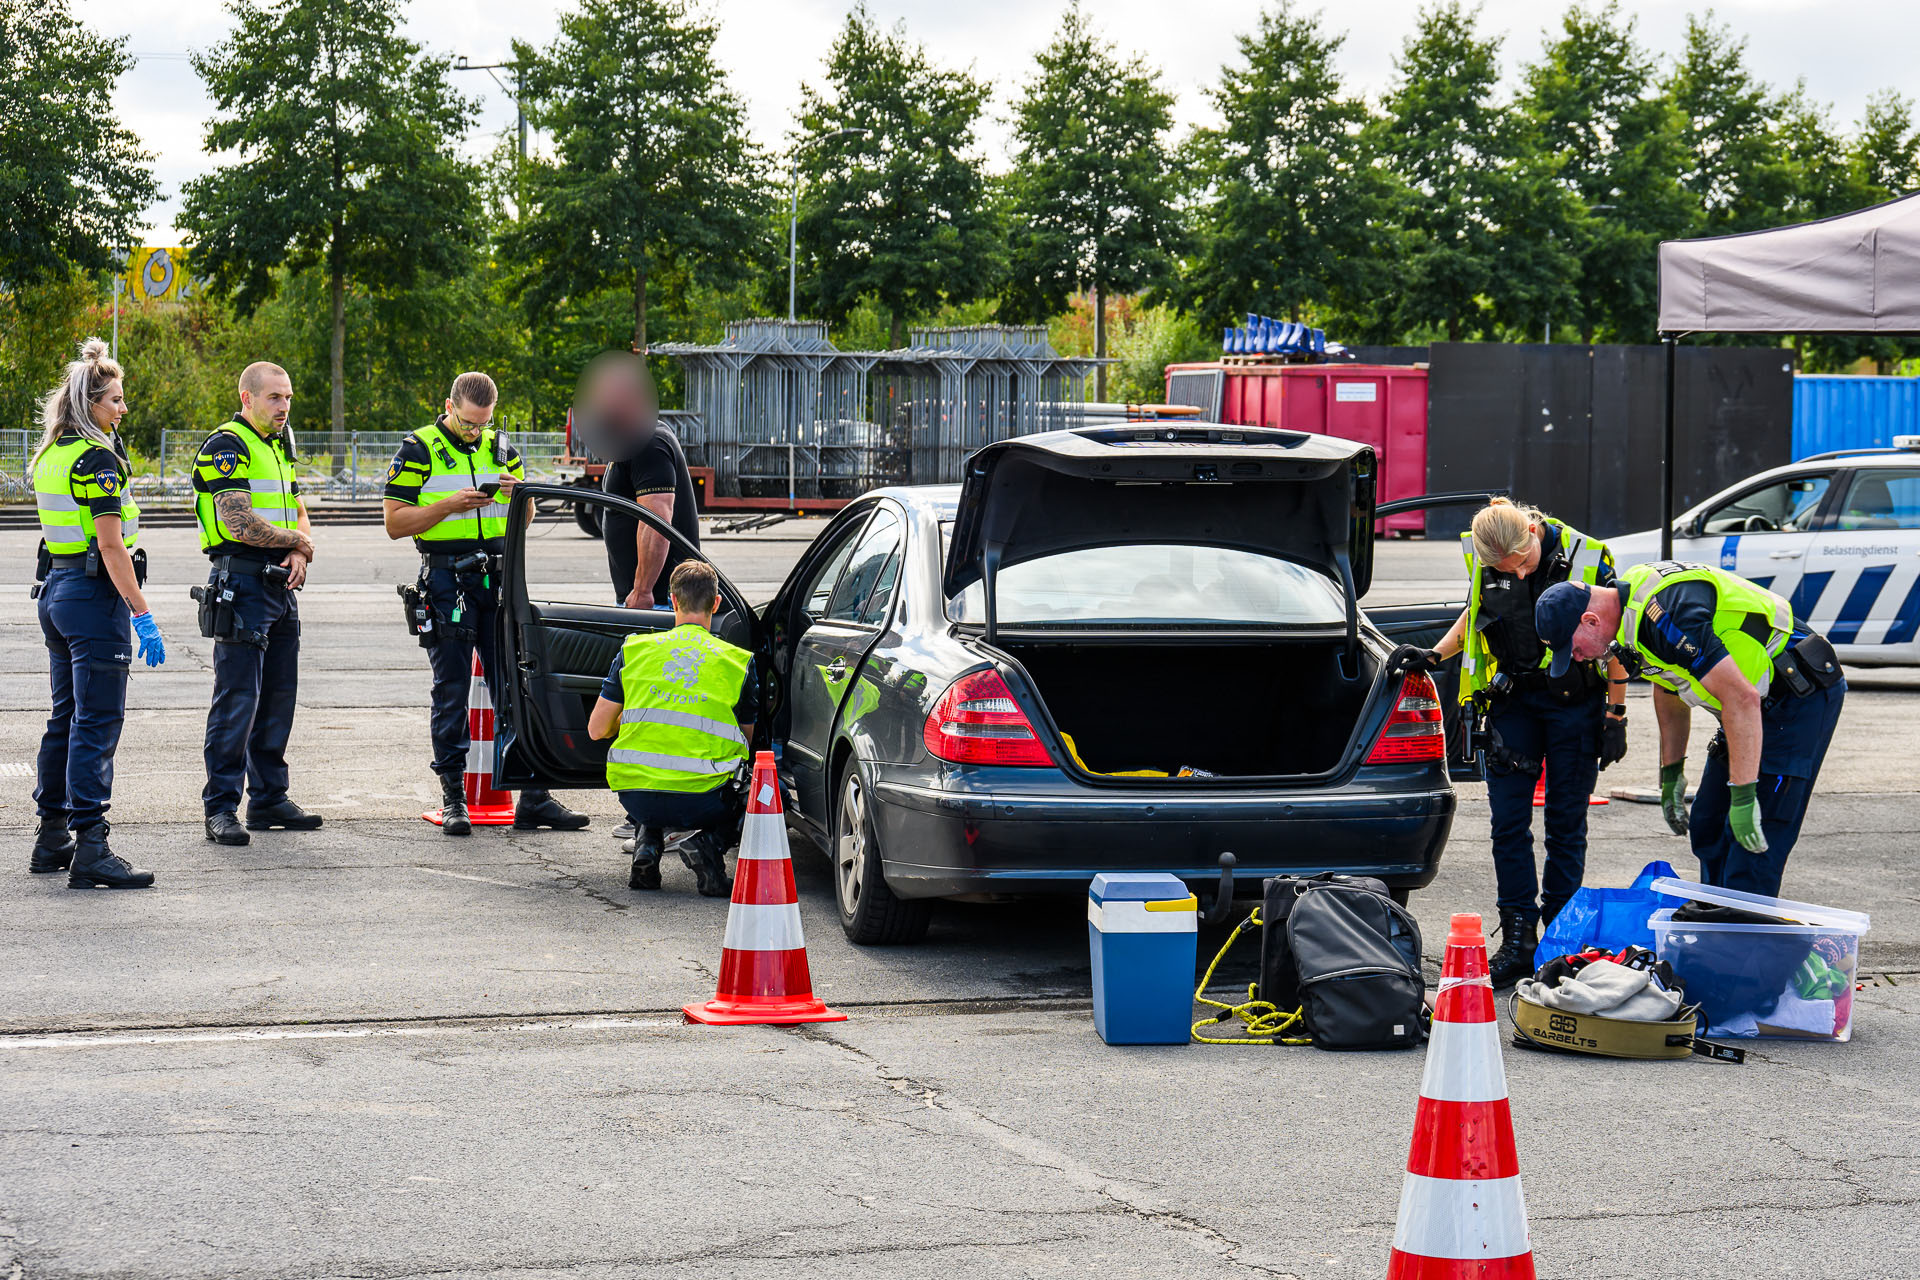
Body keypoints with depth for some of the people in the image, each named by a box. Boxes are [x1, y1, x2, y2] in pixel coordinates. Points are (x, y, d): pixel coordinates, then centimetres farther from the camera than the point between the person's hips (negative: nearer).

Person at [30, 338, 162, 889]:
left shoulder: (49, 456, 12)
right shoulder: (97, 458, -15)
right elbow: (111, 546, -20)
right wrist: (143, 616, -19)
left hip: (57, 590, 9)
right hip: (96, 595, -9)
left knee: (65, 719, 15)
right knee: (97, 723, -8)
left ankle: (52, 840, 21)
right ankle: (90, 848, -10)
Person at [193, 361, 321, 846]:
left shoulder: (278, 447, 18)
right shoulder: (227, 446, -11)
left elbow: (298, 511, 19)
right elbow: (239, 523, -20)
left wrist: (300, 552, -3)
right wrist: (297, 540, -7)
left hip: (280, 586, 9)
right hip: (240, 584, -9)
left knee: (279, 697, 12)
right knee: (237, 700, -9)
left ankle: (269, 798, 20)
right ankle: (221, 808, -6)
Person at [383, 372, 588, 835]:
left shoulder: (501, 449, 14)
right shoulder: (419, 451, 0)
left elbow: (525, 520, 19)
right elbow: (395, 523, -4)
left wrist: (519, 493, -4)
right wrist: (449, 505, -16)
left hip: (500, 577, 4)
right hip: (446, 581, -4)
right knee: (451, 693, 0)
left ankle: (533, 797, 3)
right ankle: (454, 800, 6)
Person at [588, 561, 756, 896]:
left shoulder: (635, 649, 8)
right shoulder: (740, 662, 6)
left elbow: (597, 729, 11)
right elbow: (747, 741, 15)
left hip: (638, 800, 3)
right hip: (702, 802, -2)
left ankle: (646, 842, 8)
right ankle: (708, 843, -3)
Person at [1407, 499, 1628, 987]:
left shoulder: (1586, 558, -14)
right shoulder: (1482, 561, -4)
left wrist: (1616, 716, -5)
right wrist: (1435, 654, 1)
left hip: (1574, 703, -3)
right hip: (1512, 700, 3)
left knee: (1566, 823, 3)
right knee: (1509, 823, -1)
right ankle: (1517, 937, 4)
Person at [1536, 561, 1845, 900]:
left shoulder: (1666, 616, -29)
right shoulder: (1630, 604, 3)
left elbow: (1741, 698, -32)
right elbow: (1669, 688, 20)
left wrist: (1743, 795, -31)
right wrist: (1671, 773, 22)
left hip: (1800, 697, -10)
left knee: (1754, 845, -14)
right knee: (1708, 828, 13)